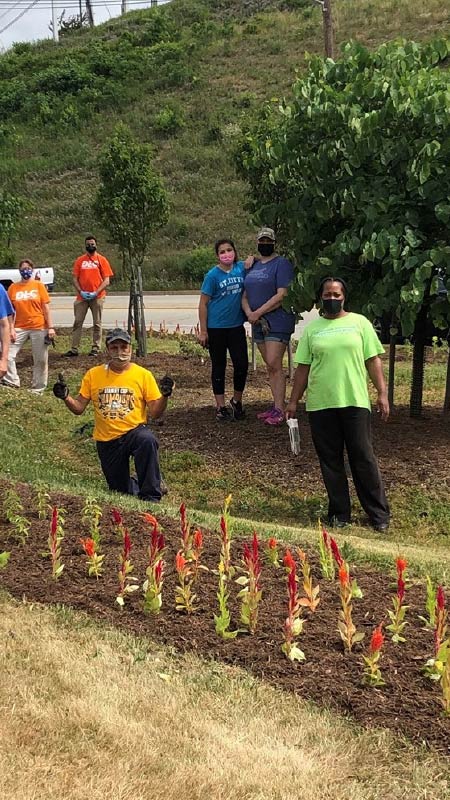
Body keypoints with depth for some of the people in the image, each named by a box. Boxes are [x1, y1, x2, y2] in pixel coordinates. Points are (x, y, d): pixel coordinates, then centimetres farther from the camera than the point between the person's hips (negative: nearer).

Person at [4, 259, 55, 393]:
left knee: (40, 360, 3)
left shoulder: (39, 285, 2)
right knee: (8, 356, -11)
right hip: (20, 328, 1)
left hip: (39, 328, -1)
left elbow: (46, 307, 1)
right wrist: (11, 329, -6)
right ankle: (12, 383, -1)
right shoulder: (13, 287, 5)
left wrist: (50, 327, -5)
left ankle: (38, 389, 14)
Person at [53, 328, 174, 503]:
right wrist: (66, 397, -15)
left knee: (147, 441, -38)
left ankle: (151, 496, -24)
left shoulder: (143, 375, -3)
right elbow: (79, 408, 4)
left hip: (134, 431, -2)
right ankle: (138, 486, 42)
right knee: (120, 491, 4)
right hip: (106, 441, 2)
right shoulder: (93, 374, 2)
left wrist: (164, 396, -23)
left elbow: (155, 413, -5)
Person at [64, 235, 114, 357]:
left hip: (97, 297, -2)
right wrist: (81, 291, -10)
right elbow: (75, 279, 7)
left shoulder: (101, 260, 1)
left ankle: (96, 348, 11)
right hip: (82, 297, 2)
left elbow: (106, 281, -2)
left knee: (97, 323, 4)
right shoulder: (79, 260, 8)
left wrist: (96, 293, -14)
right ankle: (74, 349, 2)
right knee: (77, 322, 0)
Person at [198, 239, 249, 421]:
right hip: (216, 327, -3)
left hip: (236, 326, 3)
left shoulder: (242, 268, 1)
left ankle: (237, 401, 24)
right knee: (219, 367, 7)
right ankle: (220, 407, 16)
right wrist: (203, 331, -9)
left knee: (242, 364, 1)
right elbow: (203, 304, -6)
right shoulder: (213, 275, -9)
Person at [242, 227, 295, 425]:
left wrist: (258, 313, -15)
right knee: (270, 366, 10)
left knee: (274, 365, -12)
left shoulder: (281, 264, -7)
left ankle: (279, 410, -9)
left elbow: (281, 295, -16)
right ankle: (276, 406, 16)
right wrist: (249, 313, -6)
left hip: (277, 321, -7)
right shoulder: (253, 266, 16)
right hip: (258, 324, 7)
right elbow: (245, 295, 15)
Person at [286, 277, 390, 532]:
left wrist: (382, 393, -3)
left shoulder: (359, 322, 5)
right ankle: (339, 513, 17)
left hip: (355, 402, -2)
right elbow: (303, 367, 11)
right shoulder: (312, 328, 9)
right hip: (320, 405, 2)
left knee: (364, 458, 0)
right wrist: (294, 401, 9)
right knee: (330, 461, 7)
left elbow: (373, 360, 4)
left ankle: (379, 514, 8)